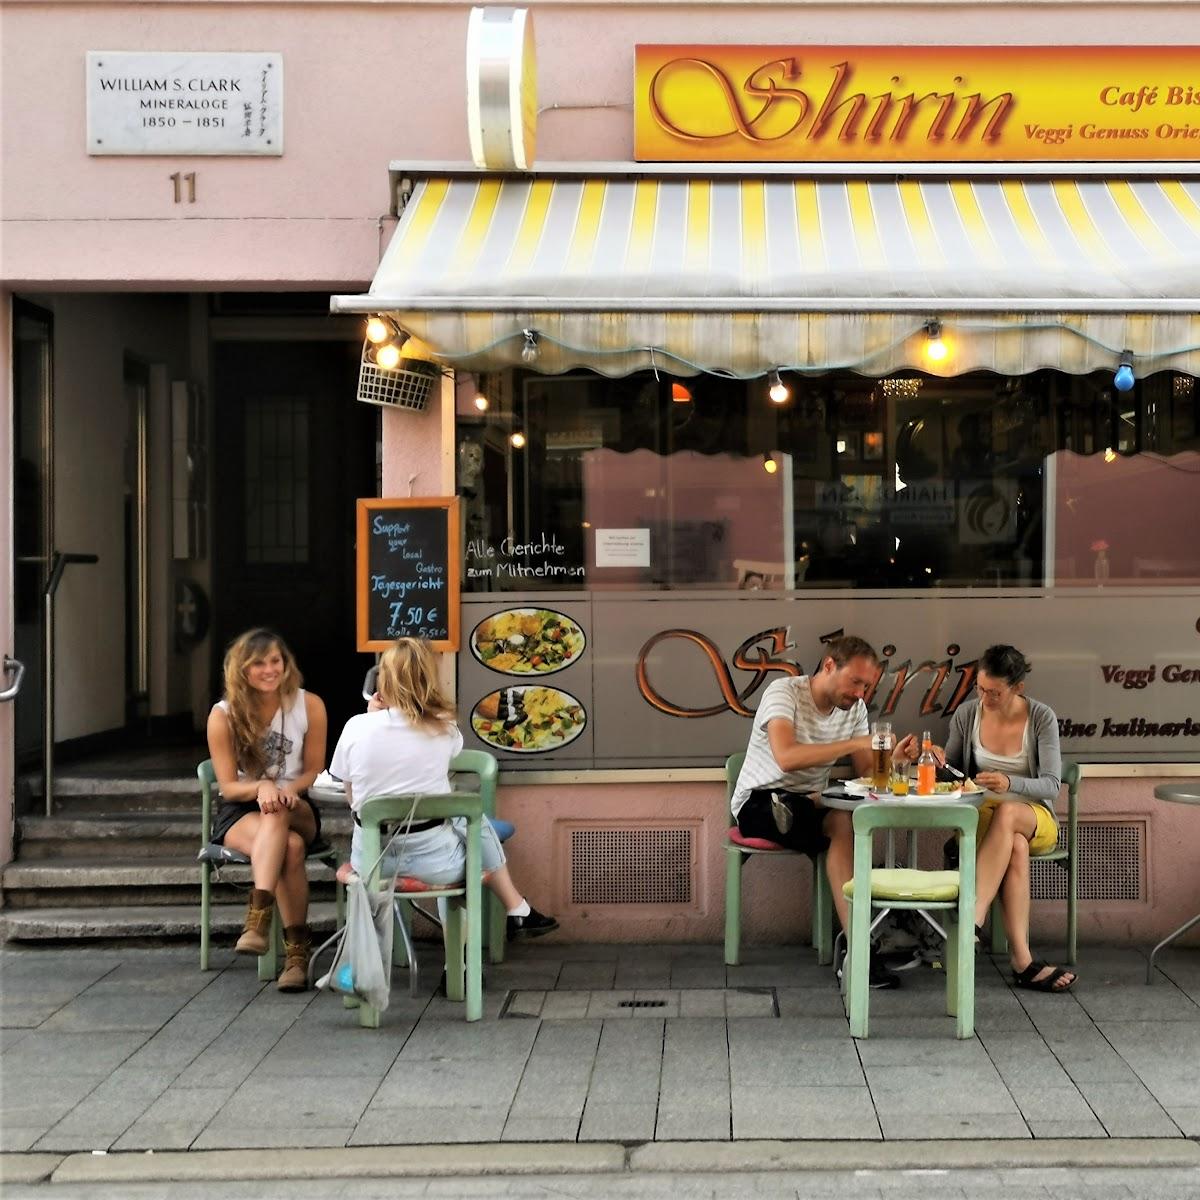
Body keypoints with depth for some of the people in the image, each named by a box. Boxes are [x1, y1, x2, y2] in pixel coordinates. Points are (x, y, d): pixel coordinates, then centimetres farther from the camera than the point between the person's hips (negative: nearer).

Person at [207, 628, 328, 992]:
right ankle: (297, 951, -41)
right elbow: (228, 786, -5)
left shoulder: (309, 706, -2)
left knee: (277, 813, -38)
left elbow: (314, 771, 2)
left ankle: (257, 920, -47)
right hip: (240, 814, -1)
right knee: (290, 847, -35)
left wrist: (289, 789, -21)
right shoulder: (224, 716, -5)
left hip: (296, 808, 1)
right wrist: (261, 787, -28)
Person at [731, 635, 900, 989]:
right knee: (843, 823, -33)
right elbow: (786, 757, -33)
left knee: (844, 826, -33)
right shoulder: (784, 692, -16)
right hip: (759, 803, -5)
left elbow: (866, 770, 1)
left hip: (810, 804, 6)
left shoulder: (855, 707, 6)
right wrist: (855, 743, -34)